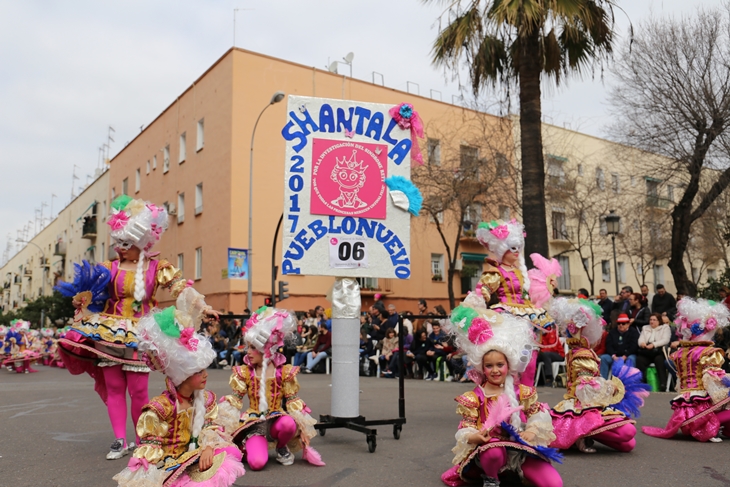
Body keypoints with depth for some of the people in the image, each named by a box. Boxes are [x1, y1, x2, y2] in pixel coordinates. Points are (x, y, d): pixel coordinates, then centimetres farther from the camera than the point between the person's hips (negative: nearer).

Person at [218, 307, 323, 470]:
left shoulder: (284, 371, -2)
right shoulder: (244, 372, 2)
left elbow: (292, 400, 0)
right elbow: (235, 399, 3)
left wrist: (302, 425, -9)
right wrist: (225, 422, -12)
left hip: (276, 420, 1)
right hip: (253, 422, -1)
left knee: (289, 424, -38)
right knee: (257, 462, -28)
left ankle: (281, 447, -1)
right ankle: (246, 445, 11)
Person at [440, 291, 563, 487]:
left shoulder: (522, 392, 5)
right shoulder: (473, 398, -2)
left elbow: (538, 415, 5)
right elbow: (465, 428, -5)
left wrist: (532, 430, -16)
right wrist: (475, 436, -27)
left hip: (521, 447, 2)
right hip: (488, 447, -2)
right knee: (494, 453, -40)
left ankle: (516, 469, 13)